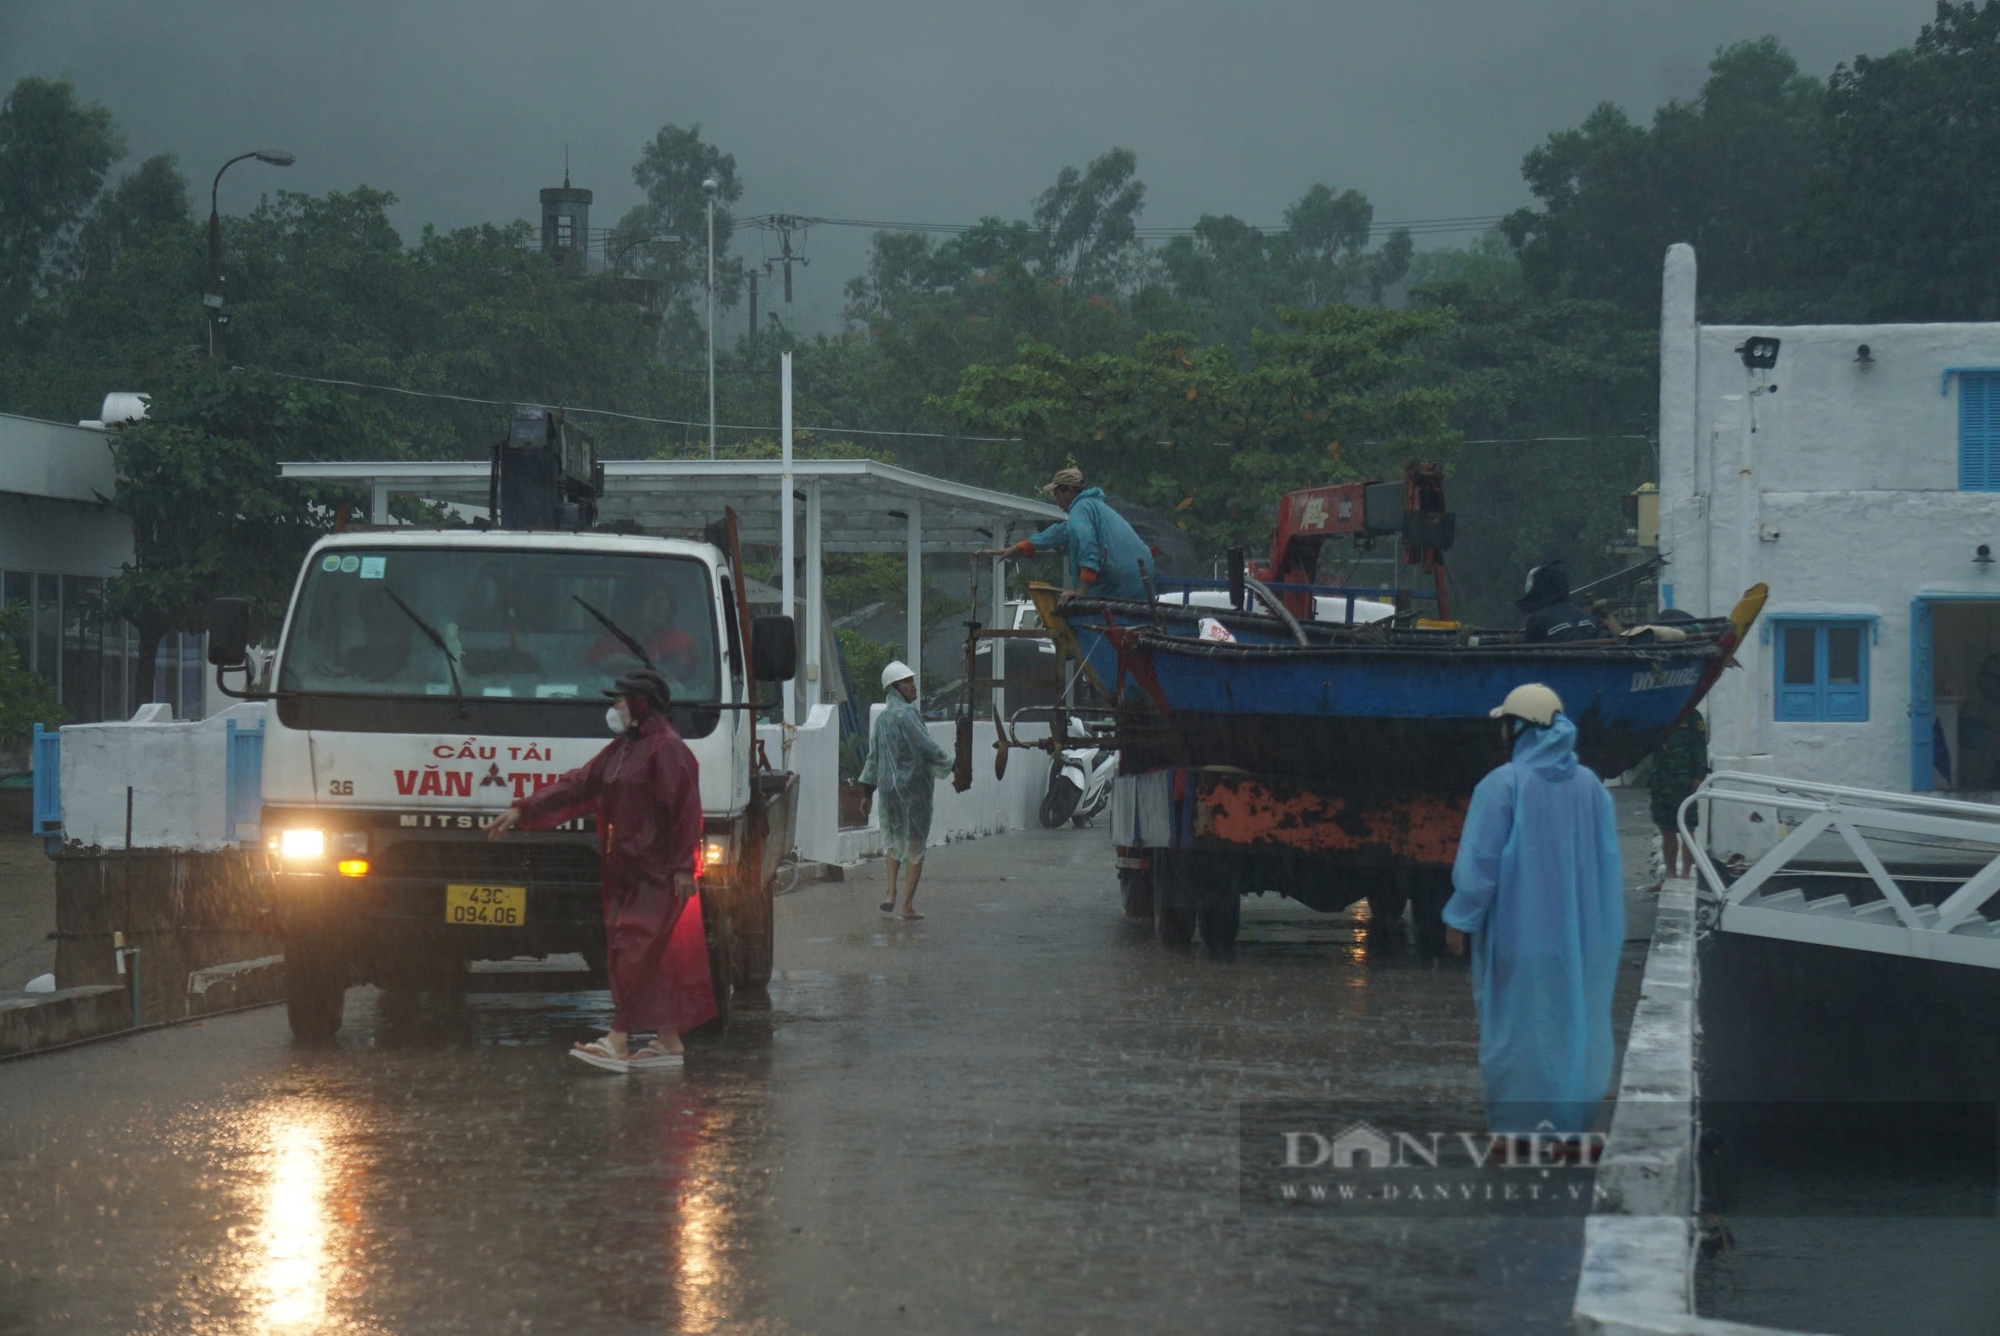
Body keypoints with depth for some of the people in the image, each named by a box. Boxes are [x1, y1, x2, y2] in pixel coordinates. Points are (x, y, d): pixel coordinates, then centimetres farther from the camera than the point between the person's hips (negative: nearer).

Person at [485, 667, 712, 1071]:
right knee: (653, 957, 9)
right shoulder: (622, 749, 17)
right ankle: (669, 1042, 13)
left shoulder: (666, 749, -11)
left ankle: (618, 1043, -14)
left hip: (655, 871, -9)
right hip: (627, 871, 9)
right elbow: (578, 786, 19)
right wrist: (521, 812, 16)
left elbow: (685, 809, -16)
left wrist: (683, 866, -21)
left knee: (633, 950, -12)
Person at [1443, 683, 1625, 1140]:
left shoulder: (1502, 785, -14)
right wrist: (1606, 929, 15)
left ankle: (1517, 1127, 6)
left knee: (1517, 1026, 4)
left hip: (1519, 932, -5)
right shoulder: (1589, 785, 3)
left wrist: (1460, 919, -5)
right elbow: (1610, 862, 8)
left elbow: (1480, 861, -14)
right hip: (1578, 933, 5)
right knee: (1573, 1024, 12)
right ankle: (1569, 1123, 16)